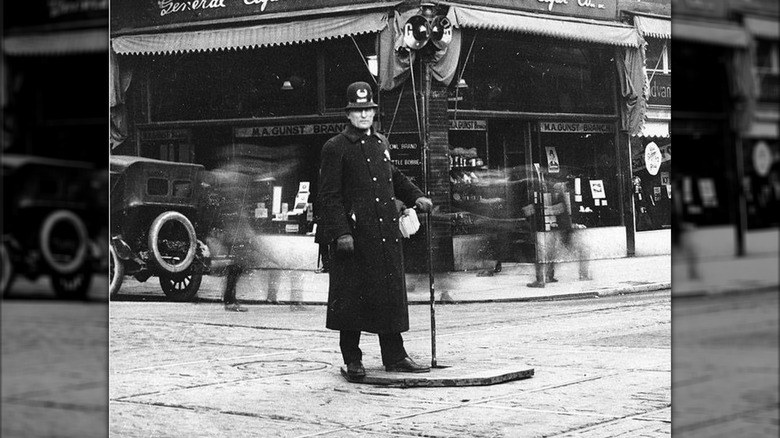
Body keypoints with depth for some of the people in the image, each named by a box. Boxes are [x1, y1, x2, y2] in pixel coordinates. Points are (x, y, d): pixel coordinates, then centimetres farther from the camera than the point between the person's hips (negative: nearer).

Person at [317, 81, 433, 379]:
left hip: (387, 234, 6)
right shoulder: (335, 148, -4)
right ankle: (352, 360, 8)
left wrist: (415, 197, 18)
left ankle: (395, 357, 15)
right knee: (352, 298, -2)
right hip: (354, 235, -6)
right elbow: (330, 196, -9)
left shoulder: (381, 143, 16)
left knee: (391, 295, 8)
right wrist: (341, 233, -17)